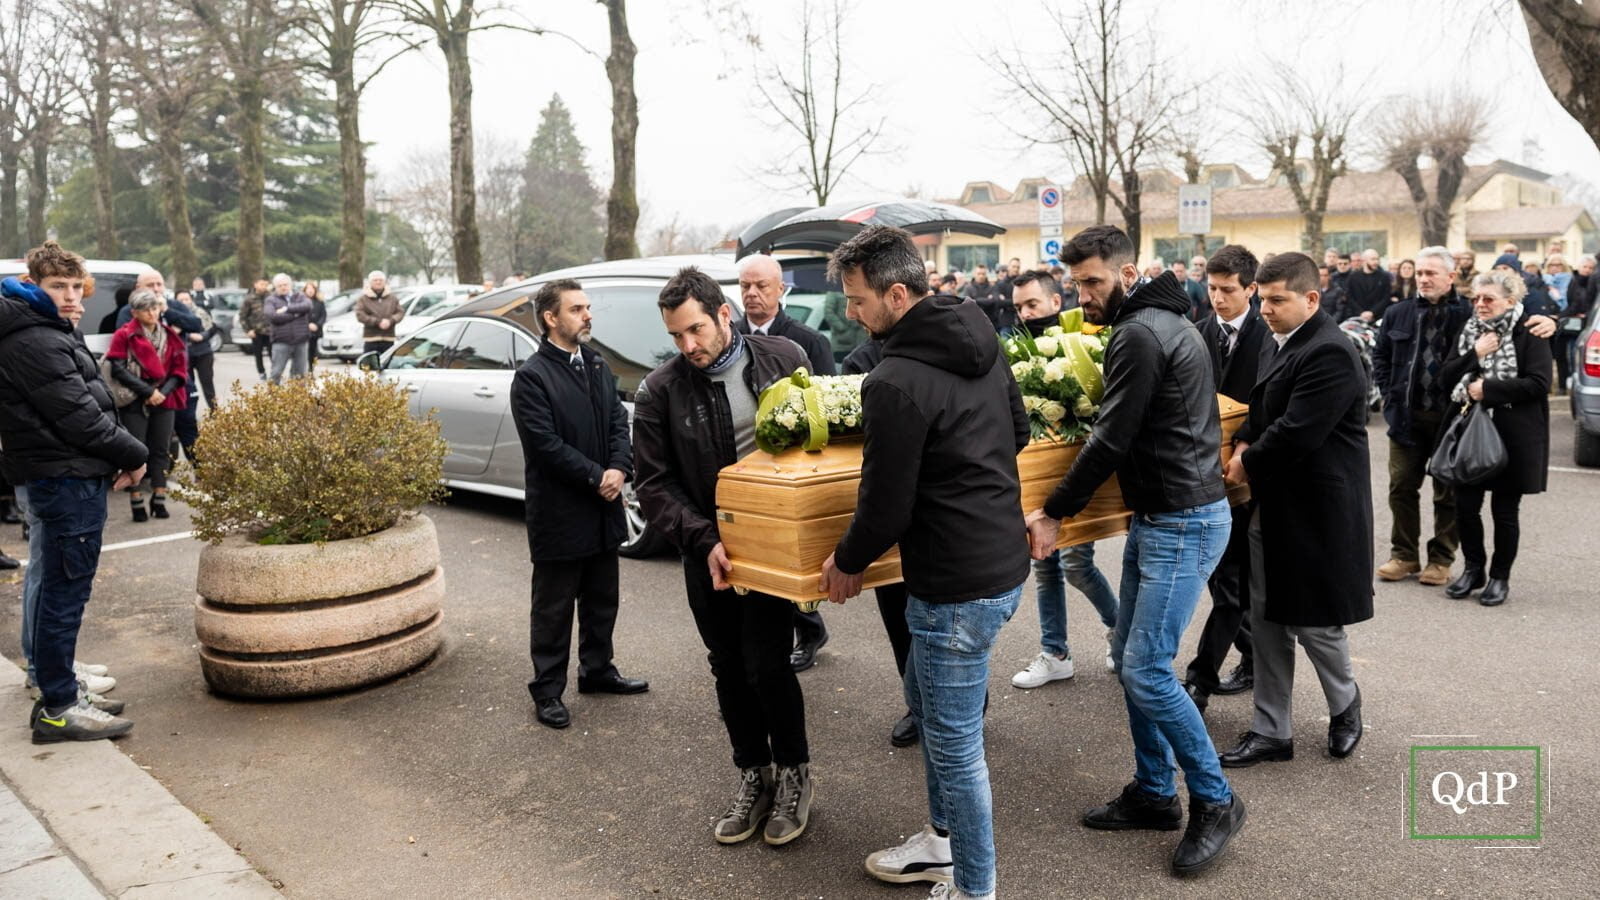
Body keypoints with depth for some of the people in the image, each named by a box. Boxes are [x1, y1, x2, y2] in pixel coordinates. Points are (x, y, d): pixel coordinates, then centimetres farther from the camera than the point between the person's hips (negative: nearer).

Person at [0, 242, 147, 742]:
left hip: (64, 476, 10)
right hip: (68, 478, -10)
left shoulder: (53, 333, 16)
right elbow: (78, 417, -20)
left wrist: (116, 458, 7)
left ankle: (47, 666, 35)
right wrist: (134, 456, -8)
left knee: (55, 582, 21)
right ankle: (58, 707, 0)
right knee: (67, 588, -6)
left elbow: (86, 405, 16)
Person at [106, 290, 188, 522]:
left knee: (161, 450, 6)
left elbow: (179, 369, 6)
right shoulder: (124, 336, -4)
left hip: (164, 401, 4)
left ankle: (159, 500, 14)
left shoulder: (170, 335, 9)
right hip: (134, 402, -4)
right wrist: (148, 391, -16)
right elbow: (118, 370, -11)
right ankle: (137, 503, 6)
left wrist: (163, 392, -9)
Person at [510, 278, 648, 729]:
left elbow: (619, 421, 6)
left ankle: (597, 670, 35)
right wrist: (595, 477, -18)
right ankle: (547, 691, 17)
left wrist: (619, 468, -11)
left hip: (603, 507, 7)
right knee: (553, 607, 5)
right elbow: (545, 444, -18)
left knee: (602, 600, 19)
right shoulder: (531, 377, -12)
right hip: (559, 513, -7)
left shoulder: (597, 366, 10)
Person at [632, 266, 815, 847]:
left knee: (765, 663, -5)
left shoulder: (784, 358, -5)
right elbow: (654, 485, -7)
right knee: (729, 668, 12)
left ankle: (793, 771, 21)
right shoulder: (660, 392, -8)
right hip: (708, 552, 2)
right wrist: (702, 541, -21)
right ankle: (753, 775, 33)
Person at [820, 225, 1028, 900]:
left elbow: (887, 504, -17)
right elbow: (1018, 432, 18)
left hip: (958, 587, -10)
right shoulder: (982, 340, 5)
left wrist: (848, 562, 1)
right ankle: (944, 840, 42)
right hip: (1003, 558, 10)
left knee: (954, 740, 6)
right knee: (926, 701, 25)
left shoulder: (896, 383, -23)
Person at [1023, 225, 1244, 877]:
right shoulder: (1163, 319, 14)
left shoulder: (1139, 335, -18)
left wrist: (1054, 513, -13)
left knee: (1146, 671, -7)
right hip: (1156, 516, 11)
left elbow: (1112, 439, -19)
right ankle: (1153, 794, 26)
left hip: (1182, 523, -11)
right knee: (1131, 658, 13)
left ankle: (1215, 803, 11)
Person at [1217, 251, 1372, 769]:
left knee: (1315, 621, 6)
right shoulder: (1282, 343, 11)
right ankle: (1272, 732, 21)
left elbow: (1296, 432, -25)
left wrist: (1248, 463, -9)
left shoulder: (1330, 353, -19)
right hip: (1273, 507, 9)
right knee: (1268, 622, 11)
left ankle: (1345, 707, 35)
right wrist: (1243, 443, 0)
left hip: (1317, 510, -9)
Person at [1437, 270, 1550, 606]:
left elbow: (1538, 384, -15)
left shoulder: (1529, 334, -6)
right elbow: (1447, 376, 4)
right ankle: (1473, 568, 23)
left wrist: (1487, 387, -18)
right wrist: (1475, 355, -11)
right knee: (1465, 505, 5)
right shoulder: (1469, 331, 11)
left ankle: (1500, 576, 20)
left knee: (1505, 511, 6)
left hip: (1512, 435, -4)